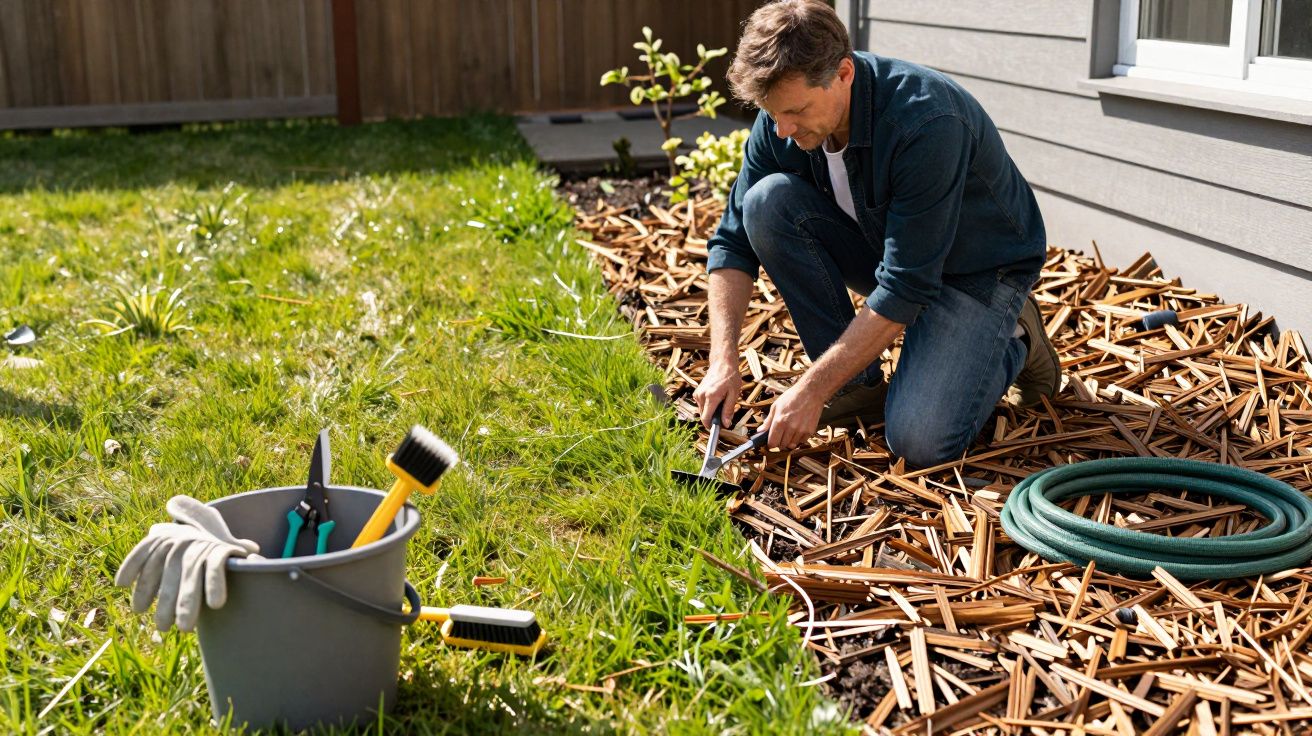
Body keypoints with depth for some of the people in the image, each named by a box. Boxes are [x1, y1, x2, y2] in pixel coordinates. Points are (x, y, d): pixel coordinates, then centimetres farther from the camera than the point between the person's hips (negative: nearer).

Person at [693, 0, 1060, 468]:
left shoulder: (928, 122, -35)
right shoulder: (783, 120, -16)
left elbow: (906, 288, -33)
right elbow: (734, 241, -8)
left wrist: (812, 390, -31)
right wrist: (723, 360, -20)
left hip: (980, 269, -6)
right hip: (883, 249, 6)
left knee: (919, 441, -24)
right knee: (768, 201, -21)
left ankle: (1012, 342, 7)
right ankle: (859, 385, -8)